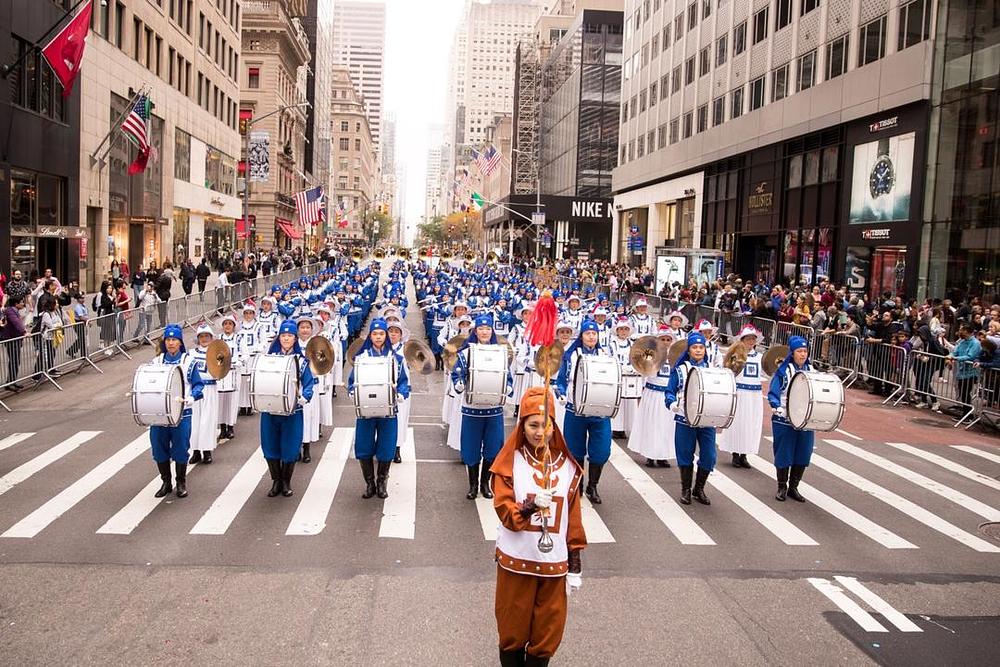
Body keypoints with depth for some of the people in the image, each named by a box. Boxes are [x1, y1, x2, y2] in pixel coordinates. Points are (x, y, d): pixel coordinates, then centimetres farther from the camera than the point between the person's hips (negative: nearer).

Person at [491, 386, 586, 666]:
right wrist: (529, 506, -32)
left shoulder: (567, 465, 1)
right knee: (513, 626, 10)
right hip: (516, 559, -2)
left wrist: (575, 563, 5)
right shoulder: (510, 462, -7)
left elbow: (573, 517, 5)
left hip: (554, 561, 2)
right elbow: (503, 509, -13)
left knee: (547, 631, 10)